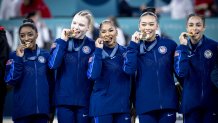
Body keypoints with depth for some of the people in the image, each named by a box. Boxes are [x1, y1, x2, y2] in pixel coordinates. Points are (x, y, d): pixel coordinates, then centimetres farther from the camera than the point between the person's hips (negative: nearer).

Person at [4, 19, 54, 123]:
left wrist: (52, 108, 9)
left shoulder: (45, 55, 9)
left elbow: (51, 83, 12)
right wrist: (18, 58, -13)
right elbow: (10, 81, -9)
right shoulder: (15, 55, 3)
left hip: (42, 109, 2)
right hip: (22, 110, -2)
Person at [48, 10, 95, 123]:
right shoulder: (61, 42, 4)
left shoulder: (92, 45, 3)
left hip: (84, 100, 0)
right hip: (64, 99, 0)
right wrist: (63, 41, -14)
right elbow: (53, 65, -14)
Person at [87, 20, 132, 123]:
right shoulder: (97, 53, 1)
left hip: (123, 104, 3)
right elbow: (93, 75, -17)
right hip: (102, 106, -3)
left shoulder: (125, 51, 9)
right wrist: (98, 51, -16)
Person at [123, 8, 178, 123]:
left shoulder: (170, 45, 4)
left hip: (167, 102, 0)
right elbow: (128, 70, -11)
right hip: (145, 104, 0)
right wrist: (134, 45, -11)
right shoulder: (135, 46, 6)